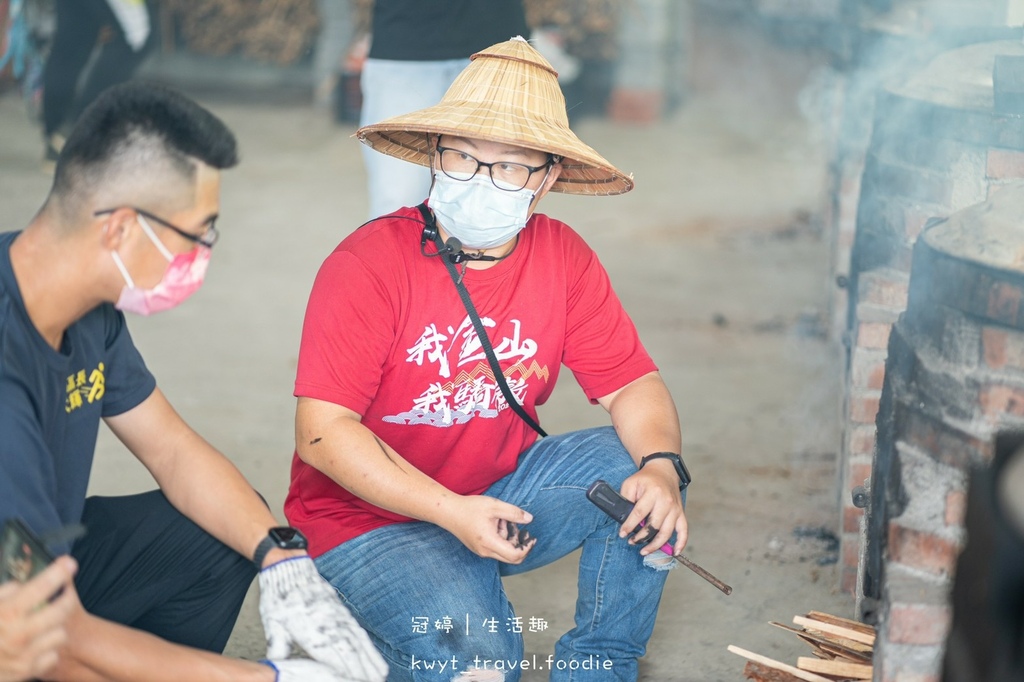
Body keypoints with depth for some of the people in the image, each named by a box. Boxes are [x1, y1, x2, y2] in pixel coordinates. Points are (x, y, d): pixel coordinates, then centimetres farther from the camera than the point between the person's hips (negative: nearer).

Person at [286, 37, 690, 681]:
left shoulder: (563, 258, -4)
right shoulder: (367, 264, -19)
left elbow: (632, 383, -1)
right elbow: (323, 431, -22)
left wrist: (660, 465, -24)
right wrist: (452, 512, -30)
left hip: (502, 491, 5)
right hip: (370, 514, -5)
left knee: (644, 479, -15)